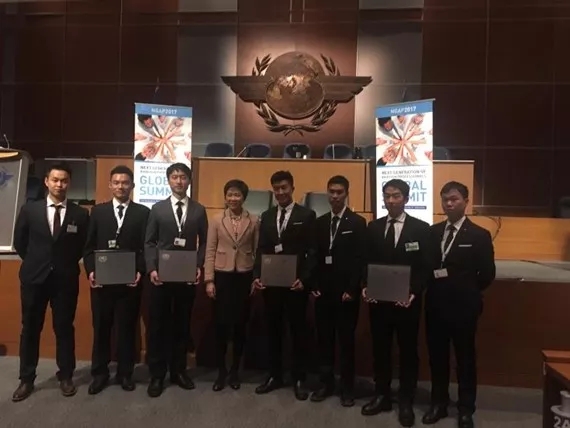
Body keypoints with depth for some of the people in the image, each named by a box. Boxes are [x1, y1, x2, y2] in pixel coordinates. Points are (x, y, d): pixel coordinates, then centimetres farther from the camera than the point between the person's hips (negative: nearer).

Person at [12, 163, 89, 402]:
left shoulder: (80, 214, -3)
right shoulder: (29, 210, 1)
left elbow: (84, 247, 6)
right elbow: (19, 242, 10)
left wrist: (67, 264, 3)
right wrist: (35, 262, 9)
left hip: (66, 279, -1)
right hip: (34, 277, 1)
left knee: (65, 329, 9)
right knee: (30, 329, 11)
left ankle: (65, 377, 23)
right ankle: (26, 379, 26)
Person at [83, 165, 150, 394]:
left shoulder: (143, 212, 3)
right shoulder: (98, 211, 9)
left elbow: (146, 247, -1)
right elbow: (89, 246, 7)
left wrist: (140, 271, -13)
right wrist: (90, 270, -6)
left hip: (129, 281, -1)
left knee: (127, 327, 8)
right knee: (101, 328, 11)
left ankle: (125, 373, 22)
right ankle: (100, 373, 26)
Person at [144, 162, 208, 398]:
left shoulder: (199, 210, 6)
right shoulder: (157, 209, 5)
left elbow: (203, 242, 5)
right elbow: (149, 242, 3)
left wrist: (199, 266, -8)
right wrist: (152, 269, -9)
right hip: (161, 275, 0)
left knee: (182, 324, 10)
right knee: (158, 324, 6)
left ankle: (178, 370, 24)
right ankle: (157, 374, 19)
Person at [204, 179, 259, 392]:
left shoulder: (254, 221, 1)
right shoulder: (216, 220, 1)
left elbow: (257, 251, 2)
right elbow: (210, 251, 1)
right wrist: (209, 280, -4)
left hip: (244, 277, 0)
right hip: (222, 276, 0)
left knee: (240, 325, 8)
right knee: (221, 325, 4)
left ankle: (235, 371, 26)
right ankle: (221, 371, 23)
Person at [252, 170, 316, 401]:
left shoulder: (307, 215, -2)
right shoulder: (266, 216, 11)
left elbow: (312, 252, -6)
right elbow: (261, 250, 9)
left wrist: (304, 279, -16)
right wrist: (257, 276, -3)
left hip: (295, 282, -4)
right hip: (270, 282, 4)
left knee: (298, 330, 8)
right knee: (273, 329, 12)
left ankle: (299, 379, 22)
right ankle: (274, 375, 26)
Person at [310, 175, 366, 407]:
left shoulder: (358, 222, -4)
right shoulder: (320, 222, 9)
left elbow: (360, 259, -8)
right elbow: (315, 256, 8)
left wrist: (351, 289, -13)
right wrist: (314, 285, 1)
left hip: (346, 291, -4)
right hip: (323, 290, 4)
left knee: (346, 340, 7)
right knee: (324, 339, 11)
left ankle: (347, 387, 21)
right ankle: (326, 383, 26)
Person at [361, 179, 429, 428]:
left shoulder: (421, 229, -4)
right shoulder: (373, 227, 6)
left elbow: (425, 267, -6)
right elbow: (367, 262, 8)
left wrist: (414, 293, -18)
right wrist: (366, 287, -6)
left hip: (407, 300, -3)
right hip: (378, 299, 3)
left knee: (408, 351, 11)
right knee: (380, 349, 13)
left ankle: (406, 402, 27)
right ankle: (382, 396, 30)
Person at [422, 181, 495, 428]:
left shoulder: (479, 235, -6)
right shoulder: (433, 232, 6)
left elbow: (487, 274, -6)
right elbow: (426, 265, 7)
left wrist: (467, 292, -4)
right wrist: (431, 288, -5)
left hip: (463, 307, -3)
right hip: (435, 305, 4)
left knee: (465, 358, 12)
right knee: (437, 357, 14)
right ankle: (439, 403, 32)